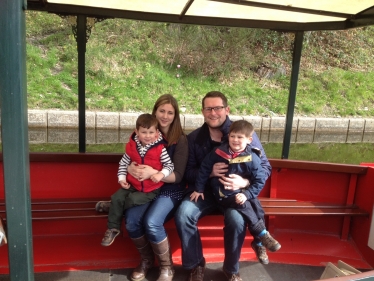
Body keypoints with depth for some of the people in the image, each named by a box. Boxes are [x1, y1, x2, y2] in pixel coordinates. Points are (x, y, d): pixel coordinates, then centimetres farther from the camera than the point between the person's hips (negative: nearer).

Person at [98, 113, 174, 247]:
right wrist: (122, 178, -4)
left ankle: (109, 206, 10)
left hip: (151, 189, -3)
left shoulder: (160, 149, -13)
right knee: (117, 197, -12)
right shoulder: (132, 146, -3)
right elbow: (123, 163, 7)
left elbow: (170, 165, -9)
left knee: (133, 200, -22)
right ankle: (113, 228, 4)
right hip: (132, 184, 4)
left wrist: (161, 174, -27)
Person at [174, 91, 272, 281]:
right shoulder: (193, 138, 2)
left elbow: (265, 167, -4)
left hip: (234, 192, -2)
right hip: (204, 189, 2)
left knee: (237, 220, -31)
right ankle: (196, 264, 2)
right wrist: (209, 172, -22)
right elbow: (187, 172, -1)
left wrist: (245, 182, -24)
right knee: (182, 215, -24)